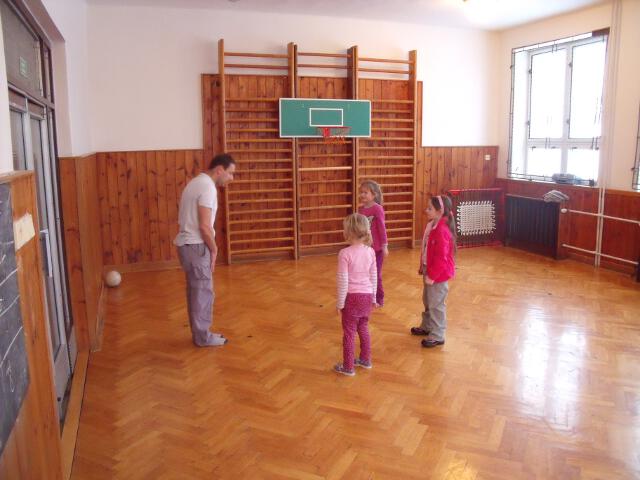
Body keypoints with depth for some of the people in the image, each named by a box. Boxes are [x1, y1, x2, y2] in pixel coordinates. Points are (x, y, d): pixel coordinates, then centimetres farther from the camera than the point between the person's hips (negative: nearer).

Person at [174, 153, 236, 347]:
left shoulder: (197, 182, 15)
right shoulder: (208, 187, -17)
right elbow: (204, 226, -22)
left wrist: (210, 247, 17)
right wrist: (214, 249, -8)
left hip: (187, 244, 10)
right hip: (195, 246, -10)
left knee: (196, 290, 16)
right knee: (203, 291, 1)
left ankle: (199, 333, 25)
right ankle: (203, 336, 12)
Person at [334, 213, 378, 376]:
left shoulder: (345, 253, -19)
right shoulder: (370, 251, -3)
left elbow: (343, 281, -16)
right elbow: (374, 277, 6)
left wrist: (340, 303, -6)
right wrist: (373, 297, 18)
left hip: (352, 297, -5)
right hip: (367, 296, 5)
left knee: (349, 332, 7)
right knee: (363, 328, 22)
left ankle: (348, 367, 18)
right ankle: (365, 360, 35)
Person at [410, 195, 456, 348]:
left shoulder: (442, 231, -25)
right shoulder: (432, 226, 6)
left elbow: (441, 258, -26)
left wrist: (432, 275, -22)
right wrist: (423, 268, 16)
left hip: (438, 275, -10)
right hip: (430, 272, 10)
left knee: (436, 304, 0)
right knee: (427, 301, 23)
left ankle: (437, 336, 12)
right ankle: (427, 326, 40)